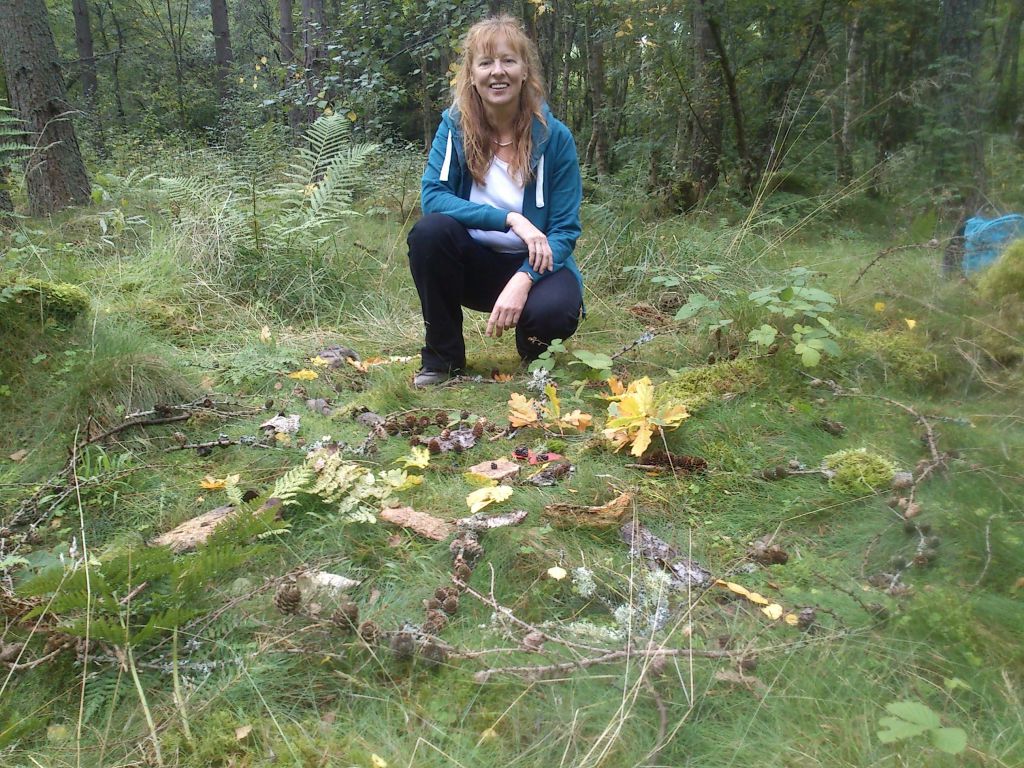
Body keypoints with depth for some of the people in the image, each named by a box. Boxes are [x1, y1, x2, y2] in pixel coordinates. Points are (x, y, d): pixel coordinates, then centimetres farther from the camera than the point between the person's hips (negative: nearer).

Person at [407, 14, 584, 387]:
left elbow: (565, 229, -12)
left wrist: (523, 279, -30)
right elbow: (432, 196, -18)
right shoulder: (454, 125, -8)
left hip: (534, 264, -1)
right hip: (475, 263, 2)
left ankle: (534, 351, 7)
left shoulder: (554, 137, -11)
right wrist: (510, 219, -29)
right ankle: (443, 356, -10)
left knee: (553, 312, -34)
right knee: (430, 230, -29)